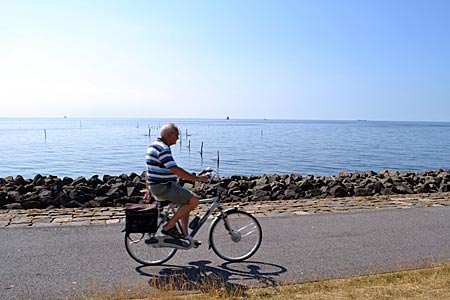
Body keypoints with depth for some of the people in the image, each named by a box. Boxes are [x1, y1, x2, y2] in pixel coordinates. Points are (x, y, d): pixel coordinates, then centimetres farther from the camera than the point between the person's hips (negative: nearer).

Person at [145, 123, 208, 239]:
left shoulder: (153, 146, 15)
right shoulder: (163, 148, -19)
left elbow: (150, 170, 22)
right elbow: (176, 170, -25)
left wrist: (149, 189, 29)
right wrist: (197, 178, -20)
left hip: (158, 187, 11)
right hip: (163, 188, -11)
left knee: (186, 201, 17)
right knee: (194, 200, -13)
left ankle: (185, 235, 18)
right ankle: (169, 226, -5)